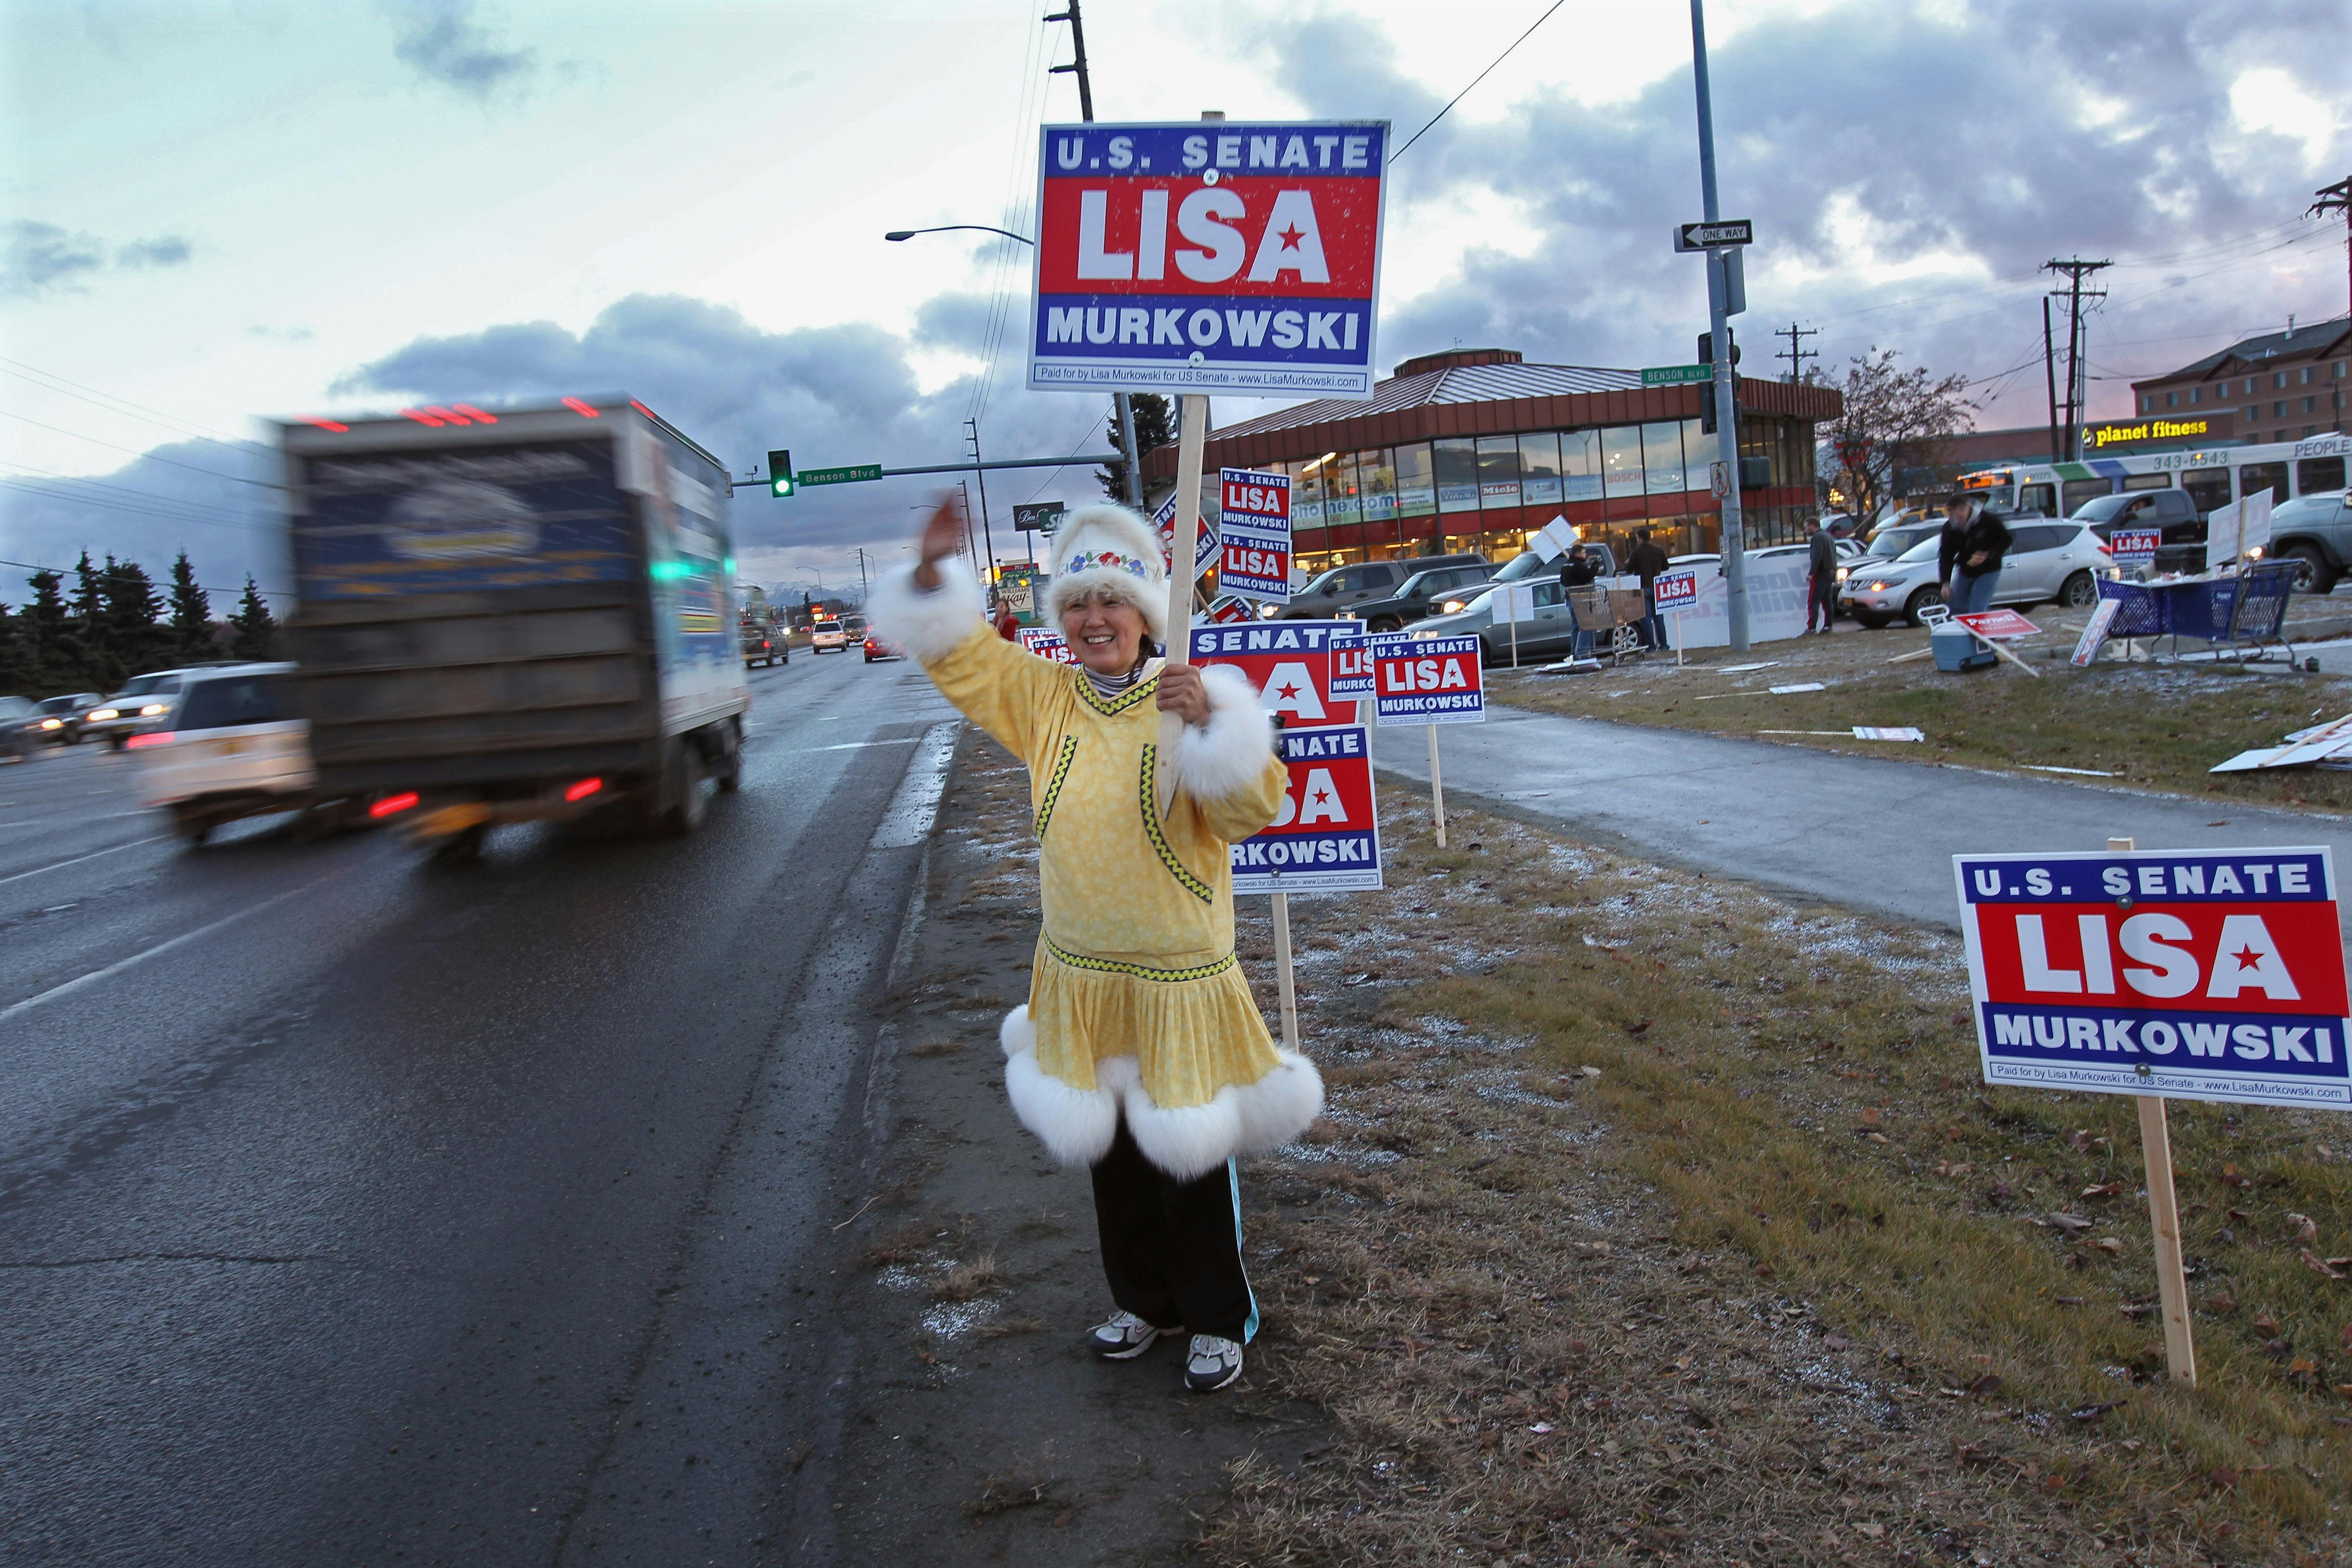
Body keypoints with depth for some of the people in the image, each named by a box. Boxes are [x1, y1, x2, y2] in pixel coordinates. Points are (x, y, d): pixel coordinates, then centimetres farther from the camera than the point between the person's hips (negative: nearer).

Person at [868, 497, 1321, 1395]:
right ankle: (1144, 1301, 40)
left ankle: (1218, 1320, 28)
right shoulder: (1045, 699, 1)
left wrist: (1210, 721, -36)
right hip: (1082, 980, 5)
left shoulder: (1192, 702, -12)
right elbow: (957, 653, 7)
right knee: (1111, 1152, 19)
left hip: (1180, 982, -5)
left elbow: (1256, 809, -20)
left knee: (1192, 1154, 7)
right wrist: (935, 571, -10)